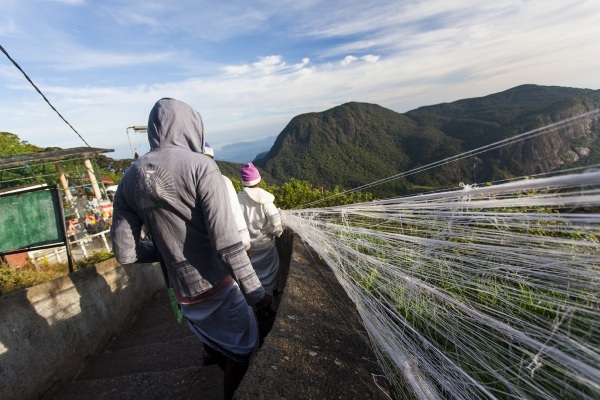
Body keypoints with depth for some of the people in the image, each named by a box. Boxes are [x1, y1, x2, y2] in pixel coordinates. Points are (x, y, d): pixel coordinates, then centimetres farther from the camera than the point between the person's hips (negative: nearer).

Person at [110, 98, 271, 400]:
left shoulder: (130, 179, 0)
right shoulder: (200, 165, -17)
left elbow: (125, 252, 1)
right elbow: (225, 239, -23)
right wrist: (254, 291, -15)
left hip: (183, 294, 7)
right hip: (218, 285, -6)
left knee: (214, 343, 31)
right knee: (243, 348, 20)